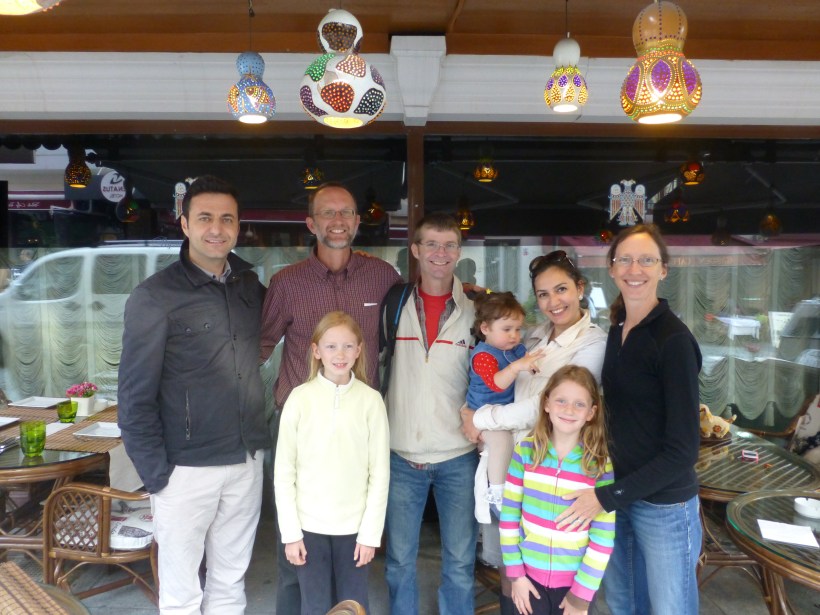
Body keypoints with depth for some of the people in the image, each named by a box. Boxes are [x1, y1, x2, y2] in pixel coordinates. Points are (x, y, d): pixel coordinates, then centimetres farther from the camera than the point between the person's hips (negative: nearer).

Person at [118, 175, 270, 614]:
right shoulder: (154, 297, -10)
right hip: (186, 469, -4)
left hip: (247, 462, 4)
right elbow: (135, 396, -9)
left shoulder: (251, 287, 4)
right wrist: (156, 475, -11)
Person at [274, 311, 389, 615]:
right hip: (309, 525, 0)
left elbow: (380, 473, -3)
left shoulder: (371, 400, -6)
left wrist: (371, 532, -4)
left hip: (354, 526, 0)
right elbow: (284, 472, -3)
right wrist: (290, 532, -4)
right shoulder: (300, 398, -7)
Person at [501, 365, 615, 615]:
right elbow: (509, 514, -3)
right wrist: (515, 572, -3)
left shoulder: (601, 464, -13)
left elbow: (603, 538, -10)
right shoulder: (526, 451, -9)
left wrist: (581, 593, -8)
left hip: (575, 580, -1)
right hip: (530, 574, 1)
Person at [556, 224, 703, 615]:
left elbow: (682, 449, -18)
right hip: (620, 494, 6)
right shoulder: (617, 331, 3)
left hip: (666, 505, -6)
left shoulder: (674, 339, -18)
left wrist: (607, 497, -17)